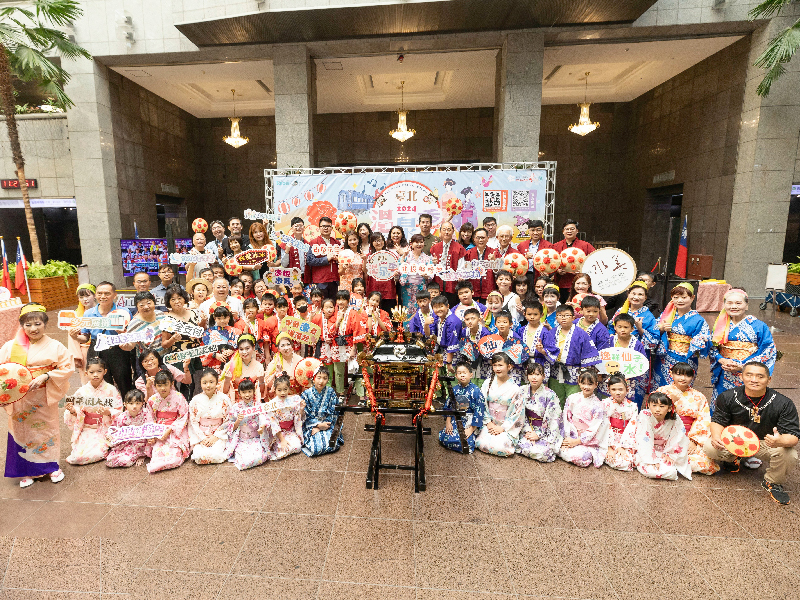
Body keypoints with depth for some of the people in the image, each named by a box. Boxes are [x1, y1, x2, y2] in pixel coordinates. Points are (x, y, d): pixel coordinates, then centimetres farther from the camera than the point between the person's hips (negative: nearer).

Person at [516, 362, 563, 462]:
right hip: (529, 429, 4)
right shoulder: (523, 391, -1)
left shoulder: (550, 395, -13)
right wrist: (528, 431, -10)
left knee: (542, 452, -27)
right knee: (523, 445, -22)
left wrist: (538, 434, -15)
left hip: (546, 432, -4)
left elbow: (554, 420, -13)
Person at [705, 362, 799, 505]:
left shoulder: (784, 404, -17)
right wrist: (716, 437, -28)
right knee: (710, 448, -24)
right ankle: (732, 459, 17)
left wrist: (780, 441, -45)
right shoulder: (727, 397, -13)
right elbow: (718, 420, -5)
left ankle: (772, 483, 2)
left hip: (767, 444, -1)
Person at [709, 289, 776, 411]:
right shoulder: (721, 324, 5)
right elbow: (712, 347, 9)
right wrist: (722, 360, -11)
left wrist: (742, 366, -14)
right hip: (724, 377, 3)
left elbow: (769, 351, -6)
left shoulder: (759, 326, -4)